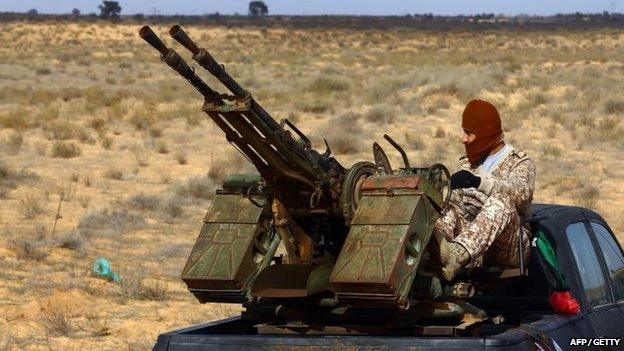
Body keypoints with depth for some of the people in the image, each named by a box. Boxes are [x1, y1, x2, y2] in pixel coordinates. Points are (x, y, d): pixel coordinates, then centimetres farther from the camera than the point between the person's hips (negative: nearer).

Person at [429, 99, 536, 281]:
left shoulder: (520, 162, 9)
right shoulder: (467, 164, 27)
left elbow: (521, 192, -15)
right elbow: (455, 197, 11)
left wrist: (478, 182, -29)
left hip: (511, 250, -4)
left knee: (501, 202, -32)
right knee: (447, 207, -21)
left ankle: (457, 255, -58)